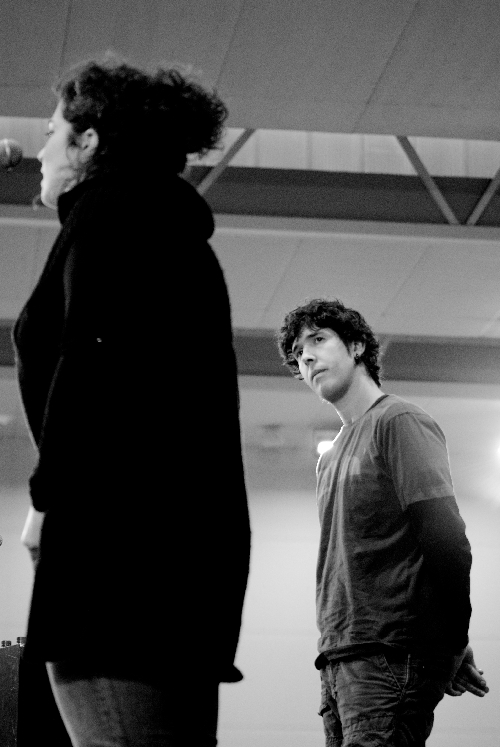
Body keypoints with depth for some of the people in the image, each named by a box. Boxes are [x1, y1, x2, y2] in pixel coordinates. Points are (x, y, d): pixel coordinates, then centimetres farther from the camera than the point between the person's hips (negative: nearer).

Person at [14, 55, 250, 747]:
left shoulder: (112, 205, 3)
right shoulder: (174, 227, 30)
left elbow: (94, 356, -13)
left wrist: (48, 496, -7)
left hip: (122, 533, -10)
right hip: (193, 530, 10)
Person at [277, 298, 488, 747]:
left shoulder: (400, 422, -3)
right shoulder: (330, 459, 22)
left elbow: (447, 542, -10)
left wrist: (452, 647, -8)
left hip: (390, 658, -8)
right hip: (338, 660, 8)